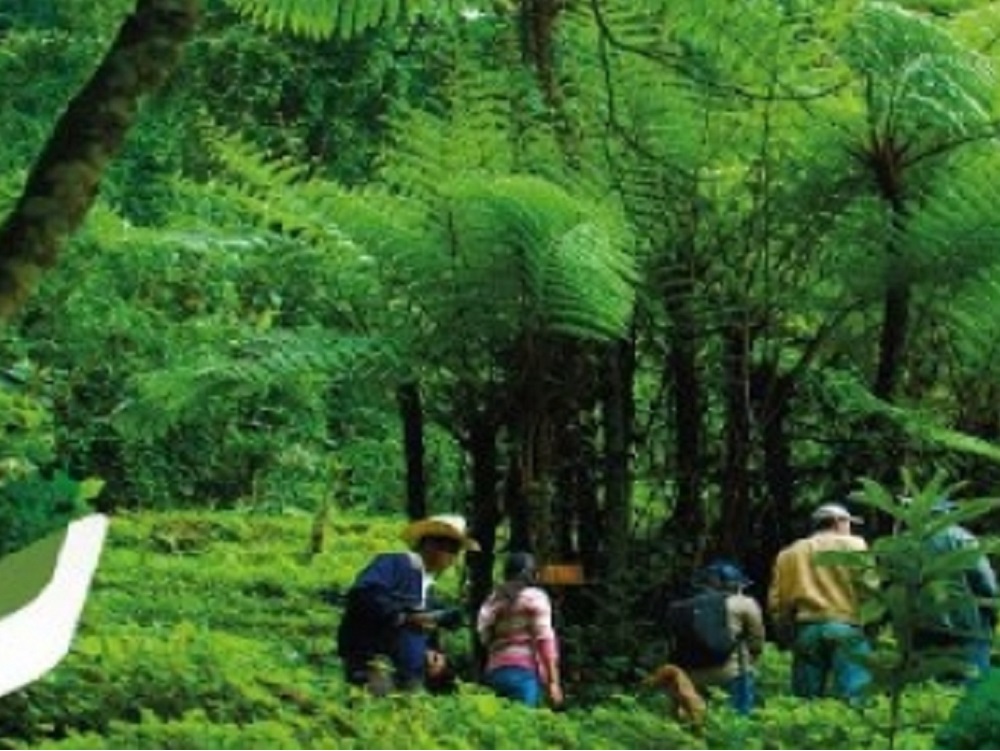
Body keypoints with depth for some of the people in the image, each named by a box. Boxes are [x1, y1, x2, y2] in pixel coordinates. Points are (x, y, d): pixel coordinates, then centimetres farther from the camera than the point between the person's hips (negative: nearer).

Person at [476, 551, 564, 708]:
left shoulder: (493, 600, 19)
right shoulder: (535, 597, 3)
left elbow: (485, 637, 12)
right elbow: (544, 639, -5)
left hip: (494, 671, 5)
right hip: (524, 671, -5)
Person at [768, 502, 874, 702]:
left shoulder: (790, 553, 16)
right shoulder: (853, 546, 6)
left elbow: (776, 602, 10)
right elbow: (867, 588, -5)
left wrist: (788, 630, 17)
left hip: (806, 629, 4)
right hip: (845, 626, -4)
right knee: (852, 700, -9)